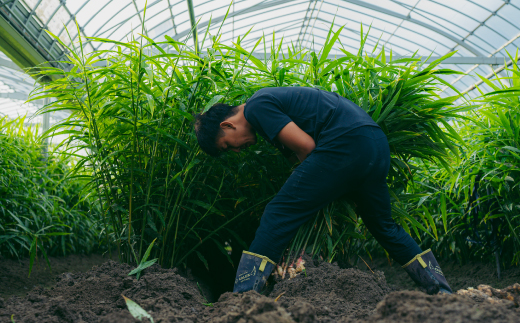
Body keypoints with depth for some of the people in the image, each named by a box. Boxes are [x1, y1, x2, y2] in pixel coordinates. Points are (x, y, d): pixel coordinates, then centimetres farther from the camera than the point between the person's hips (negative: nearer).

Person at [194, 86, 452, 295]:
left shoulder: (256, 108, -3)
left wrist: (309, 180, 8)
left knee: (277, 216, -7)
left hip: (345, 142, -10)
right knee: (382, 225, 23)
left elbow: (305, 146, -9)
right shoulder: (270, 100, 27)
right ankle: (442, 292, 29)